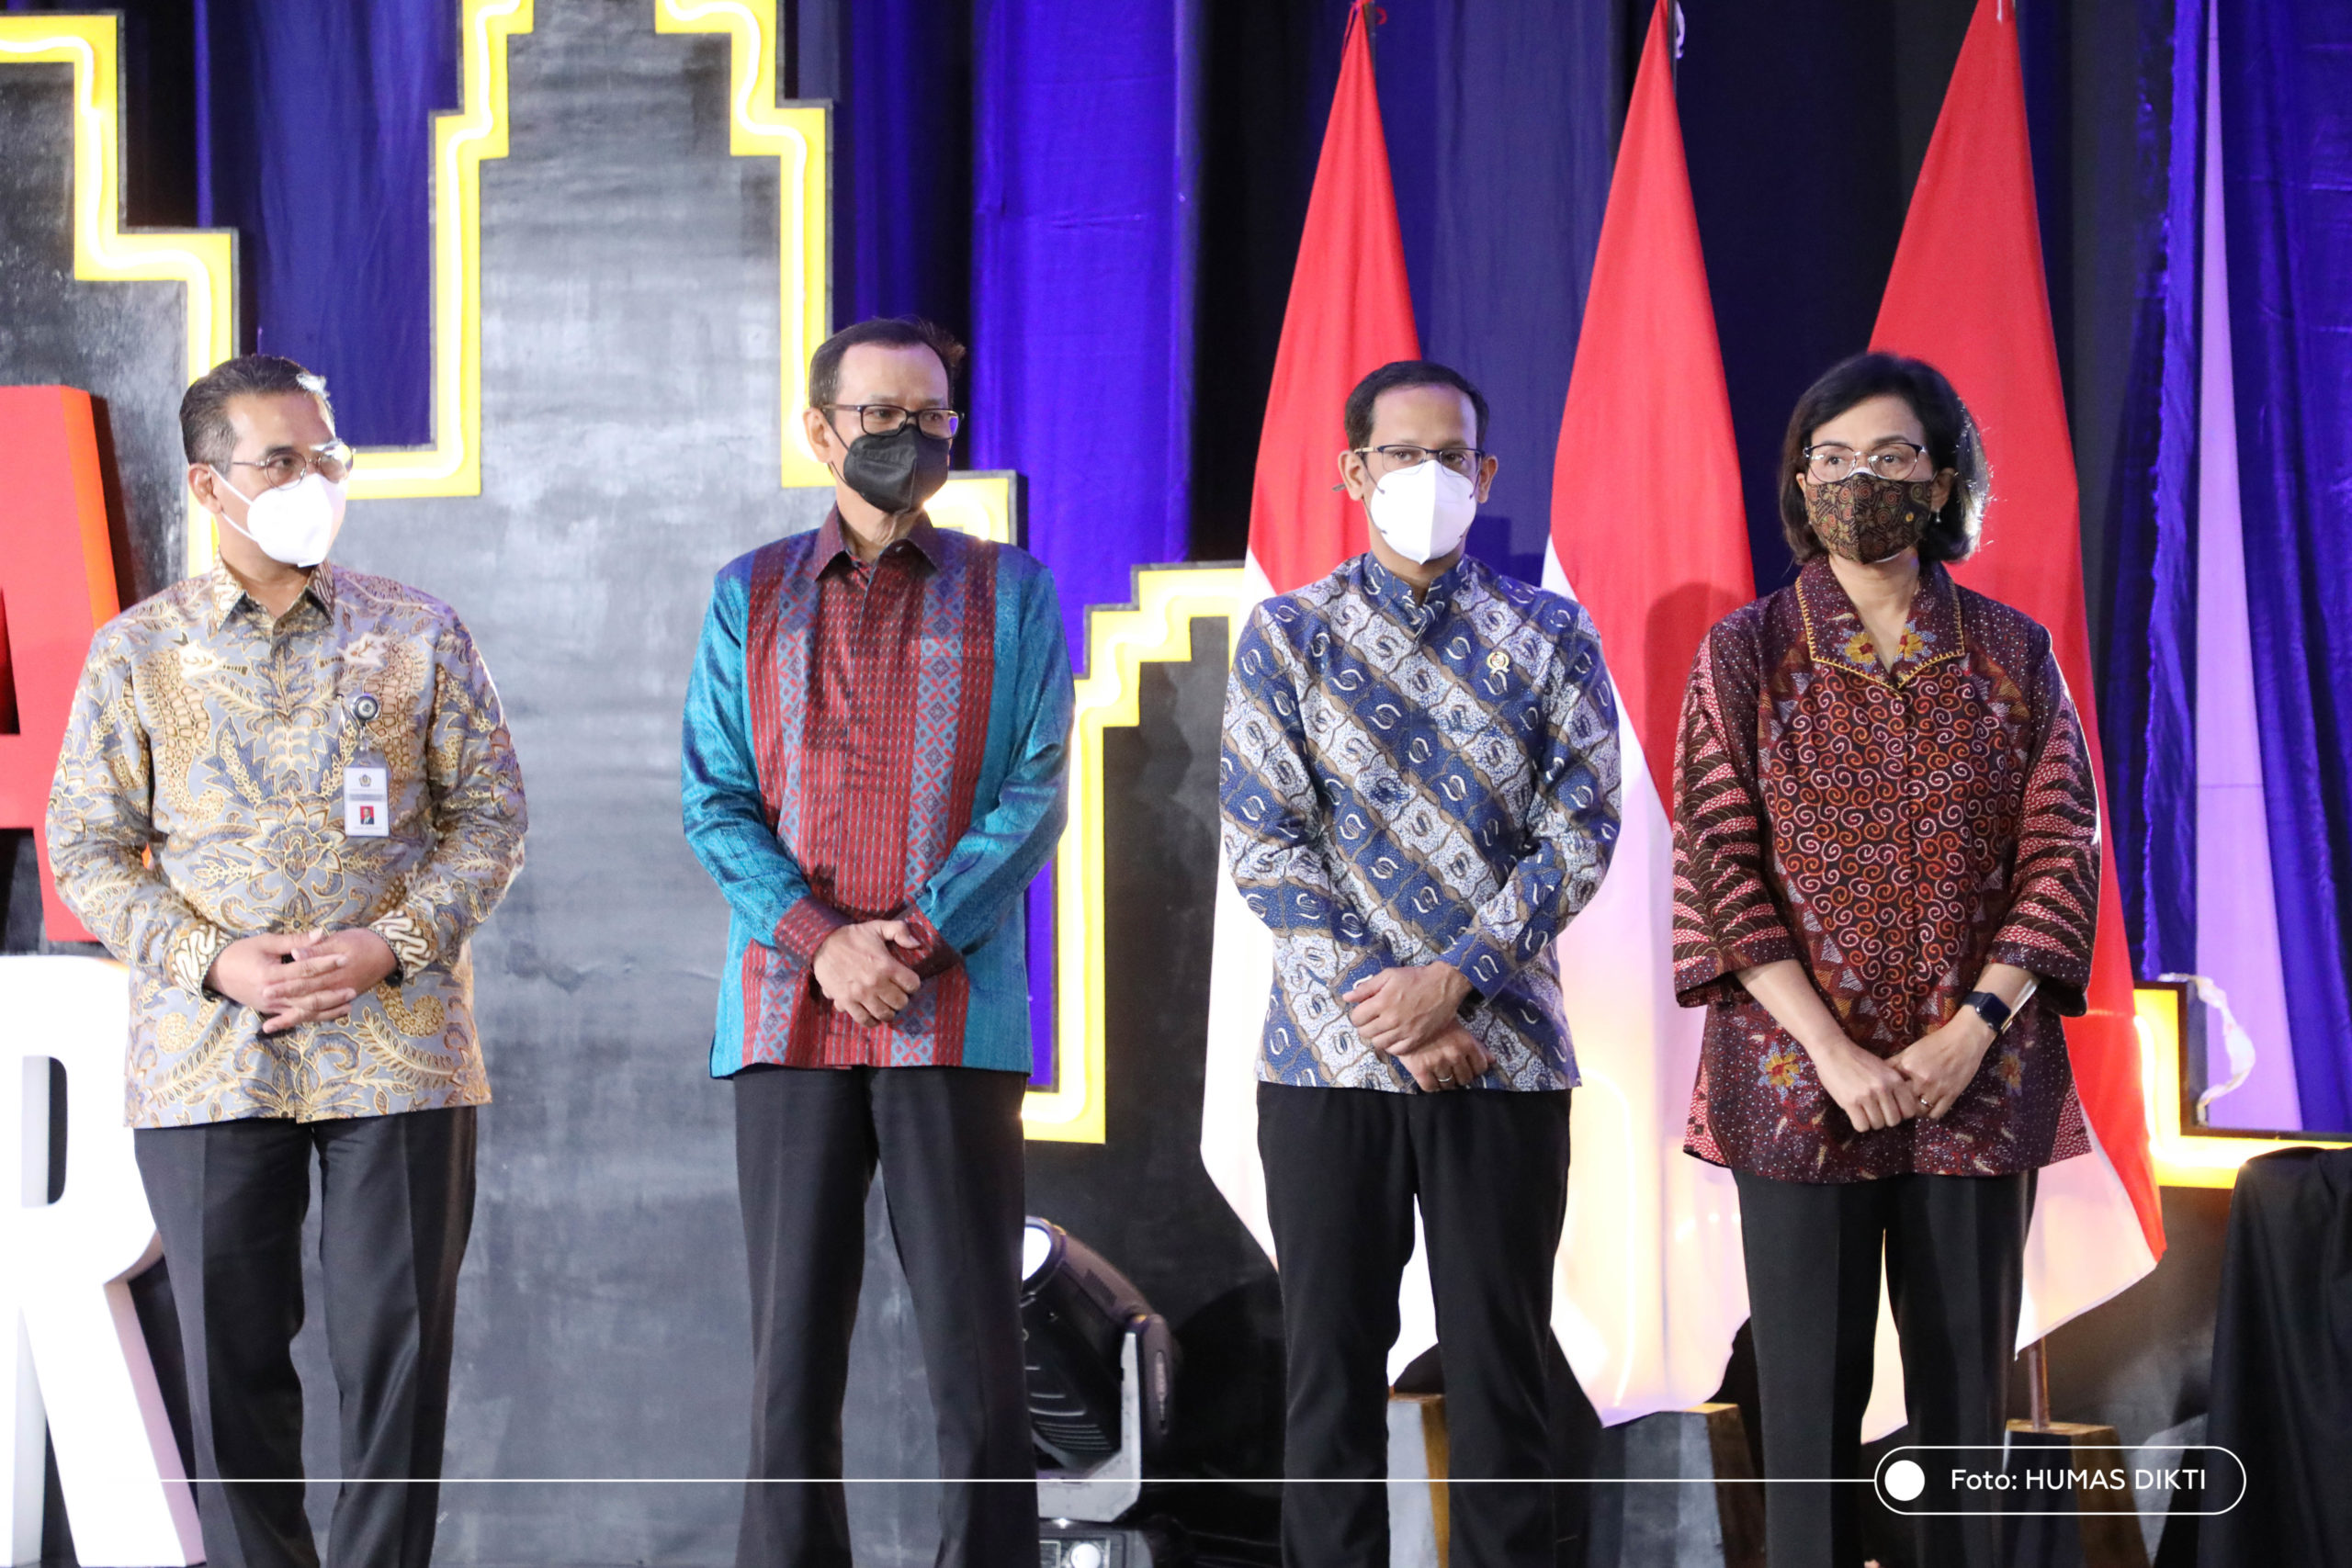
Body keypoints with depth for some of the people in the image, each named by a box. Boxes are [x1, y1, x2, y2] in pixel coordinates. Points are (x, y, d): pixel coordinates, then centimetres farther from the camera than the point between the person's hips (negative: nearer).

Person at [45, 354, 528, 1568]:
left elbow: (490, 816, 6)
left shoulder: (417, 635, 6)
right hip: (209, 1059, 0)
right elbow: (86, 850, 4)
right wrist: (216, 963, -11)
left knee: (398, 1349, -1)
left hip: (396, 1046, 0)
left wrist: (393, 944, -10)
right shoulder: (136, 651, 5)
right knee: (233, 1357, 3)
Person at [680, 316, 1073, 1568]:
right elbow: (715, 808, 5)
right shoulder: (749, 598, 12)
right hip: (787, 1014, 1)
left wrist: (920, 934, -12)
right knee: (791, 1356, 2)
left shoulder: (1010, 593, 9)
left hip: (956, 1018, -1)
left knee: (977, 1356, -3)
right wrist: (822, 940, -10)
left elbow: (1035, 798, 2)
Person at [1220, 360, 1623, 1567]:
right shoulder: (1288, 635, 5)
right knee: (1332, 1363, 4)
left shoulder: (1548, 639, 6)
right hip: (1329, 1057, 0)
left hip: (1504, 1056, 0)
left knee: (1497, 1364, 3)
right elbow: (1263, 844, -2)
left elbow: (1579, 836, -2)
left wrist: (1450, 982, -13)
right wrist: (1382, 1011, -11)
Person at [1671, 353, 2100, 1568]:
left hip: (1976, 1077, 1)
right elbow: (1720, 863, -4)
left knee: (1967, 1375, 4)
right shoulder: (1745, 652, 2)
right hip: (1799, 1074, -1)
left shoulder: (2013, 656, 6)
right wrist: (1834, 1051, -13)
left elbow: (2061, 855, 1)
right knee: (1811, 1382, 0)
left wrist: (1971, 1033, -12)